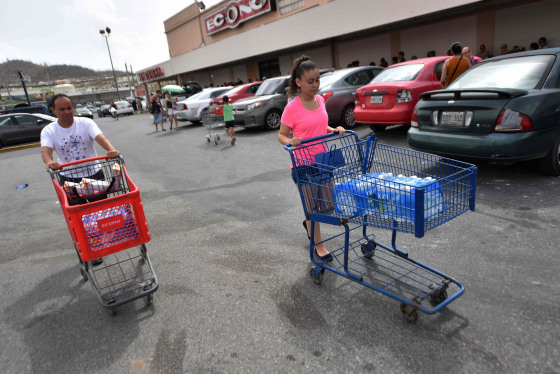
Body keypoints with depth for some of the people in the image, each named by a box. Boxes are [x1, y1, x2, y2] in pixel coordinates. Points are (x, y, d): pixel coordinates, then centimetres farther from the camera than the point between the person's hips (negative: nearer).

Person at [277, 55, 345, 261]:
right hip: (303, 165, -6)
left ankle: (309, 222, 46)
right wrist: (290, 142, -28)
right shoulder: (292, 108, -14)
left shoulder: (320, 100, 5)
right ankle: (318, 245, 24)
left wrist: (334, 130, -1)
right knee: (312, 205, 6)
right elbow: (281, 135, -7)